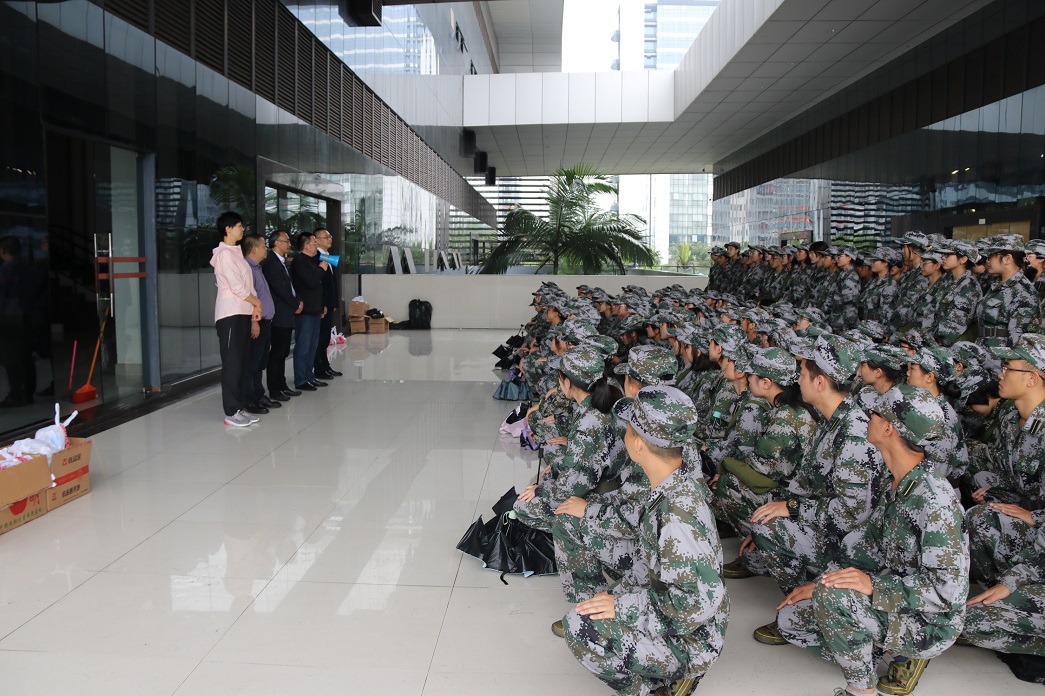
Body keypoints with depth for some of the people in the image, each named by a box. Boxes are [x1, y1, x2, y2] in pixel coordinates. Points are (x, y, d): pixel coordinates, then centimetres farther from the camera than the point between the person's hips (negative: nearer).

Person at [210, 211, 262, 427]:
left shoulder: (236, 252, 18)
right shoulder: (225, 253, -10)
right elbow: (236, 287, -16)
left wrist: (254, 305, 2)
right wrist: (257, 302, -3)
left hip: (243, 313, 9)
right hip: (230, 314, -9)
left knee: (242, 362, 9)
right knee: (232, 363, -6)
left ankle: (239, 407, 14)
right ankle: (231, 412, -3)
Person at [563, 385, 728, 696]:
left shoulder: (676, 518, -34)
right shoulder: (682, 478, -7)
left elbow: (699, 602, -30)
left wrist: (624, 604, -22)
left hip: (690, 640, -9)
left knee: (578, 625, -17)